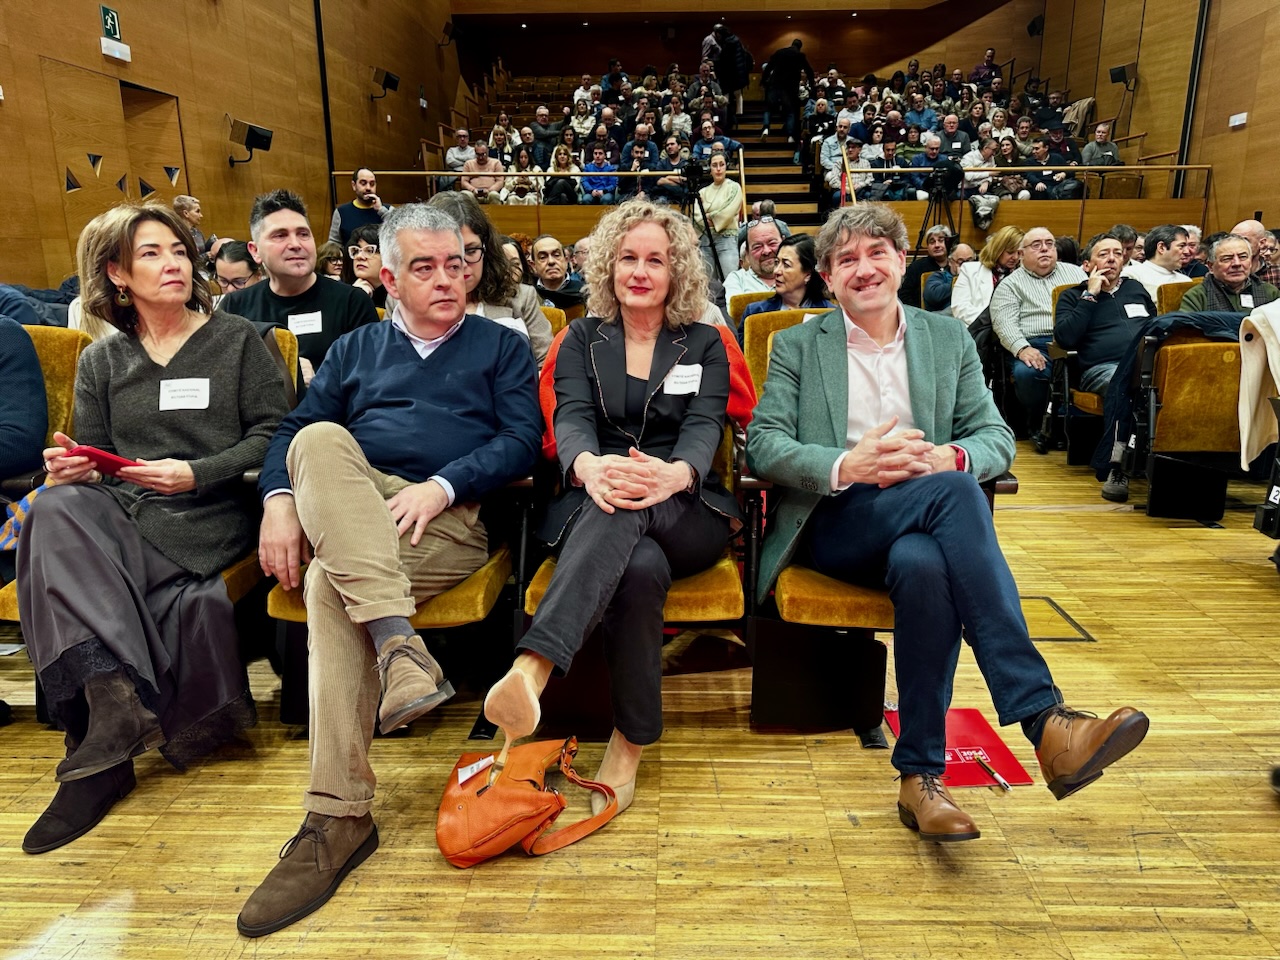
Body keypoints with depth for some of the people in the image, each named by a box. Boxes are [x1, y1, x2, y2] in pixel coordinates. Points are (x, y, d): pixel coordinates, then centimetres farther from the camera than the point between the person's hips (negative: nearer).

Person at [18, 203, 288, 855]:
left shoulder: (237, 339, 11)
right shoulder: (101, 361, 21)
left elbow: (273, 434, 1)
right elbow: (94, 456, 19)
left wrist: (197, 474, -11)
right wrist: (74, 467, -6)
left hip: (205, 516, -3)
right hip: (116, 510, 3)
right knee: (56, 508, -32)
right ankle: (117, 698, -42)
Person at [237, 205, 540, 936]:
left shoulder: (503, 346, 17)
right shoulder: (357, 349, 26)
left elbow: (523, 442, 2)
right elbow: (293, 431, 15)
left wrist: (442, 485, -14)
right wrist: (280, 500, -7)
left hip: (453, 517, -3)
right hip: (349, 510, 3)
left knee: (332, 581, -30)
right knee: (320, 440, -30)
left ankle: (339, 818, -27)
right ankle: (399, 643, -42)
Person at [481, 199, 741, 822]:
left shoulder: (704, 345, 13)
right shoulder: (583, 339, 15)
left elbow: (704, 428, -5)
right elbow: (572, 418, -4)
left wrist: (674, 473, -34)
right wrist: (590, 466, -32)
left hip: (688, 515, 0)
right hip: (593, 510, 1)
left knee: (628, 508, -39)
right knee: (641, 565, -39)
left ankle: (532, 668, -51)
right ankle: (632, 738, -38)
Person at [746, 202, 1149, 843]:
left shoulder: (949, 340, 17)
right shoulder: (797, 346, 11)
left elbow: (997, 437, 10)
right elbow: (763, 445, -2)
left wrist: (949, 457, -15)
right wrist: (847, 466, -21)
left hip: (919, 521, 2)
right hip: (833, 523, -2)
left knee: (923, 565, -37)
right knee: (952, 491, -33)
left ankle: (921, 775, -26)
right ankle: (1043, 719, -36)